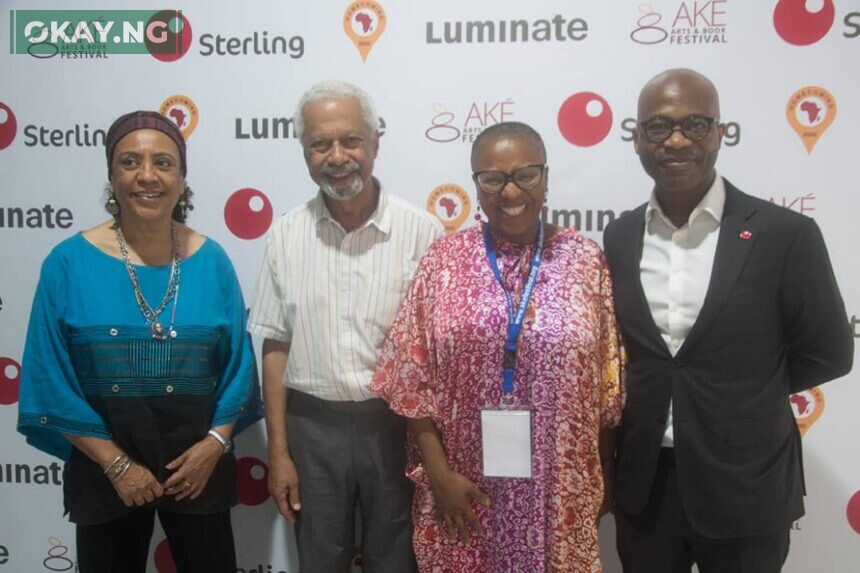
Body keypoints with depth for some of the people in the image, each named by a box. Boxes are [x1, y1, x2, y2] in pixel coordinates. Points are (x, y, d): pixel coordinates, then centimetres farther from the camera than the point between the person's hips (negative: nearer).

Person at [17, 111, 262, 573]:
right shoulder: (69, 263, -9)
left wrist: (215, 442, -10)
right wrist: (116, 462, -11)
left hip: (198, 462, 1)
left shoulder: (211, 261, -3)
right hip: (105, 468, -1)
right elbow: (53, 382, -7)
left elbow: (238, 365, 2)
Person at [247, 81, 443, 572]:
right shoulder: (286, 235, -1)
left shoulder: (421, 232, -9)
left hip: (397, 425, -2)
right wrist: (278, 452, 2)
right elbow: (276, 348, 3)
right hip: (312, 426, 2)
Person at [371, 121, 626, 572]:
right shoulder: (445, 260, -4)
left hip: (558, 490, 0)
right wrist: (438, 472, -7)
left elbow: (607, 385, 3)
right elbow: (414, 377, -3)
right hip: (466, 483, 0)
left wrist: (605, 476, 7)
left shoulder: (585, 260, -3)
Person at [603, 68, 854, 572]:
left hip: (744, 490, -2)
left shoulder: (785, 236, -11)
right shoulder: (618, 238, 0)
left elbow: (827, 355, -4)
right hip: (642, 484, 3)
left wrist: (743, 396, 0)